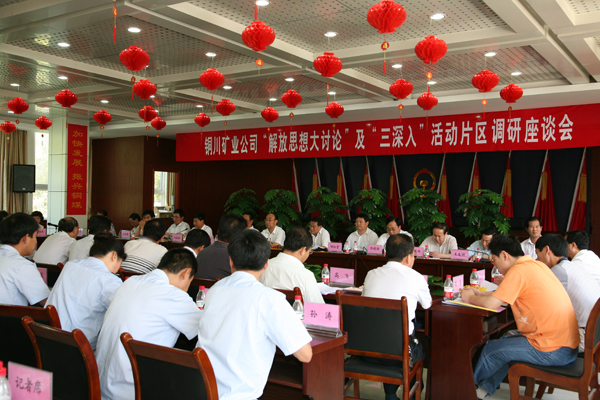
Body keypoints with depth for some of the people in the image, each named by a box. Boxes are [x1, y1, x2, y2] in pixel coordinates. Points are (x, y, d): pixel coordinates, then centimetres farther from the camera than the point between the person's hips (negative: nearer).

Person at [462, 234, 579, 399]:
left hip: (553, 351, -9)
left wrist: (470, 298, -1)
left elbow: (490, 304, -21)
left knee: (492, 349, 5)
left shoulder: (518, 271, -18)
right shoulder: (536, 264, 10)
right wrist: (479, 293, 20)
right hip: (567, 343, 9)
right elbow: (508, 293, 23)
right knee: (506, 342, 22)